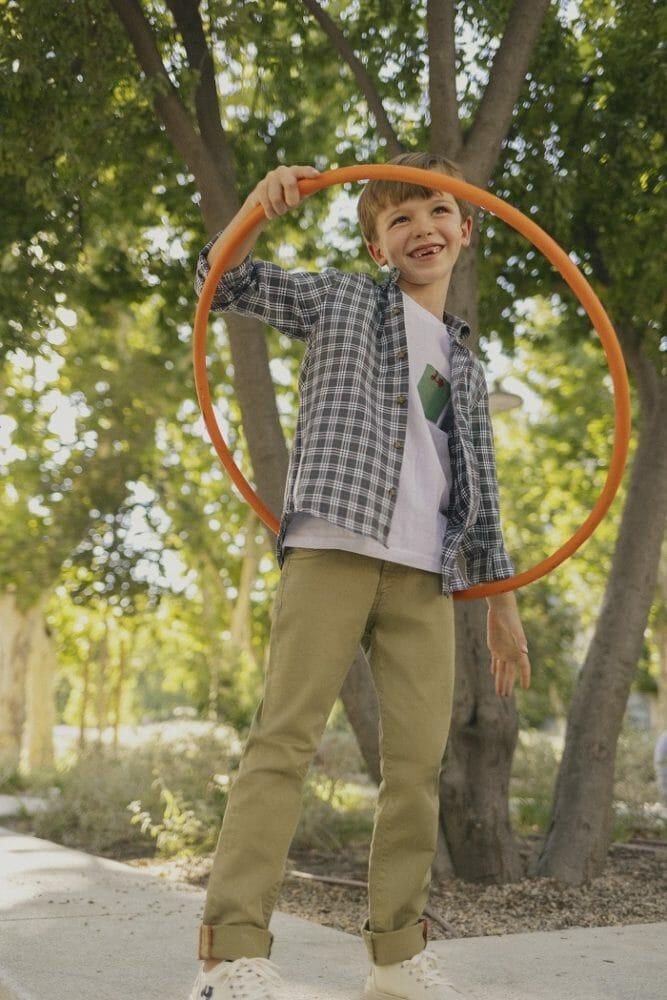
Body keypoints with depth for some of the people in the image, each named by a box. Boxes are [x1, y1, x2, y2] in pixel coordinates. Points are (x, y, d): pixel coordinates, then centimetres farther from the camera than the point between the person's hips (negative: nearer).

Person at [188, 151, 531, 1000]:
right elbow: (225, 284, 10)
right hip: (333, 548, -4)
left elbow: (479, 494, 24)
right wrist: (260, 204, -9)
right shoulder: (342, 300, 15)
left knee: (418, 756, 1)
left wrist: (502, 602, 19)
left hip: (427, 576, 5)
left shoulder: (467, 366, 25)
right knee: (286, 734, -13)